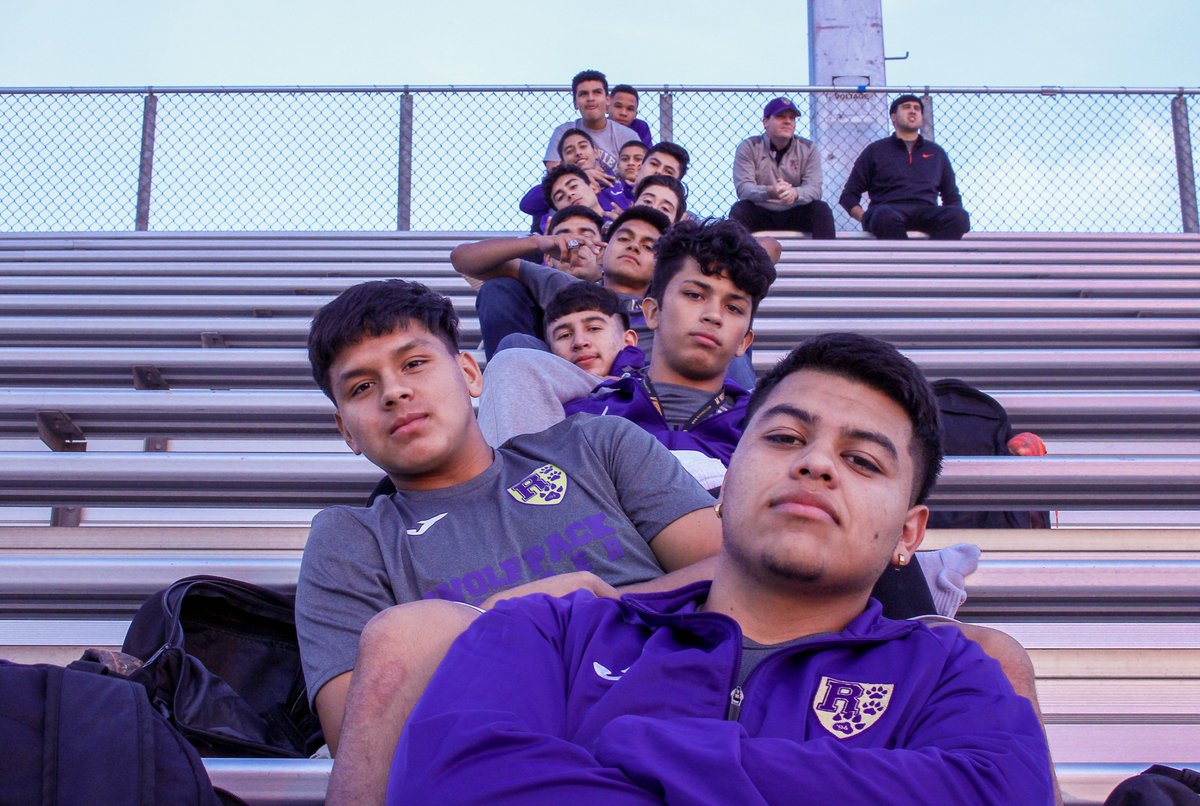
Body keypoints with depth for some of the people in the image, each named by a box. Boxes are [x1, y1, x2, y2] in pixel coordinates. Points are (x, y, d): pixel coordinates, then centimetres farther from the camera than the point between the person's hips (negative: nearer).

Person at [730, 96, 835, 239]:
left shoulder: (807, 149, 2)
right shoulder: (748, 147, -3)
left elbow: (814, 188, -11)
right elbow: (743, 187, -16)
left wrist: (795, 194, -36)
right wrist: (769, 192, -38)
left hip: (795, 214, 1)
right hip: (760, 214, -1)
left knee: (822, 210, -23)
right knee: (739, 210, -29)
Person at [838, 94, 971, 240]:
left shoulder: (936, 152, 27)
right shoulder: (875, 151, 19)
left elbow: (952, 197, 30)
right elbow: (849, 195, 16)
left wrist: (952, 219, 5)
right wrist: (865, 217, -6)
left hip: (926, 214, 3)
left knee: (959, 216, -32)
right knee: (885, 216, -41)